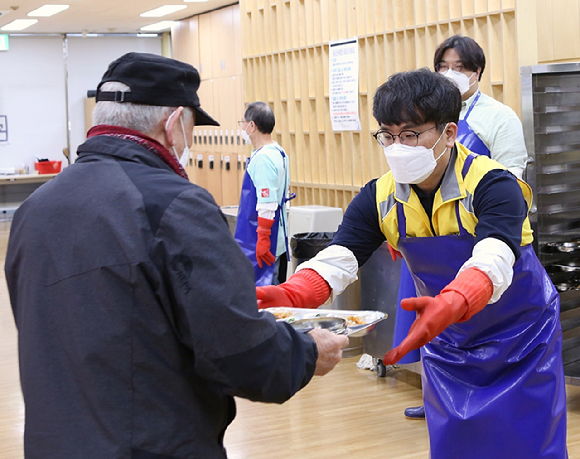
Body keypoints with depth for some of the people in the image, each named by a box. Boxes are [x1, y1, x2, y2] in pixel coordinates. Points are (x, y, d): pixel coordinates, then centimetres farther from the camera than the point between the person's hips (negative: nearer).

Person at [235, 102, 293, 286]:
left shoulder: (263, 158, -19)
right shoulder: (279, 153, 12)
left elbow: (267, 205, -23)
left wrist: (262, 240, -21)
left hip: (259, 244, -10)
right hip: (278, 240, 10)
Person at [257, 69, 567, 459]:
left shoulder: (492, 185, -25)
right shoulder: (380, 198, -10)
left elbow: (493, 262, -42)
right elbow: (335, 262, -19)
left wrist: (448, 306, -63)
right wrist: (290, 296, -41)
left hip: (520, 339, -4)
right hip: (447, 346, 4)